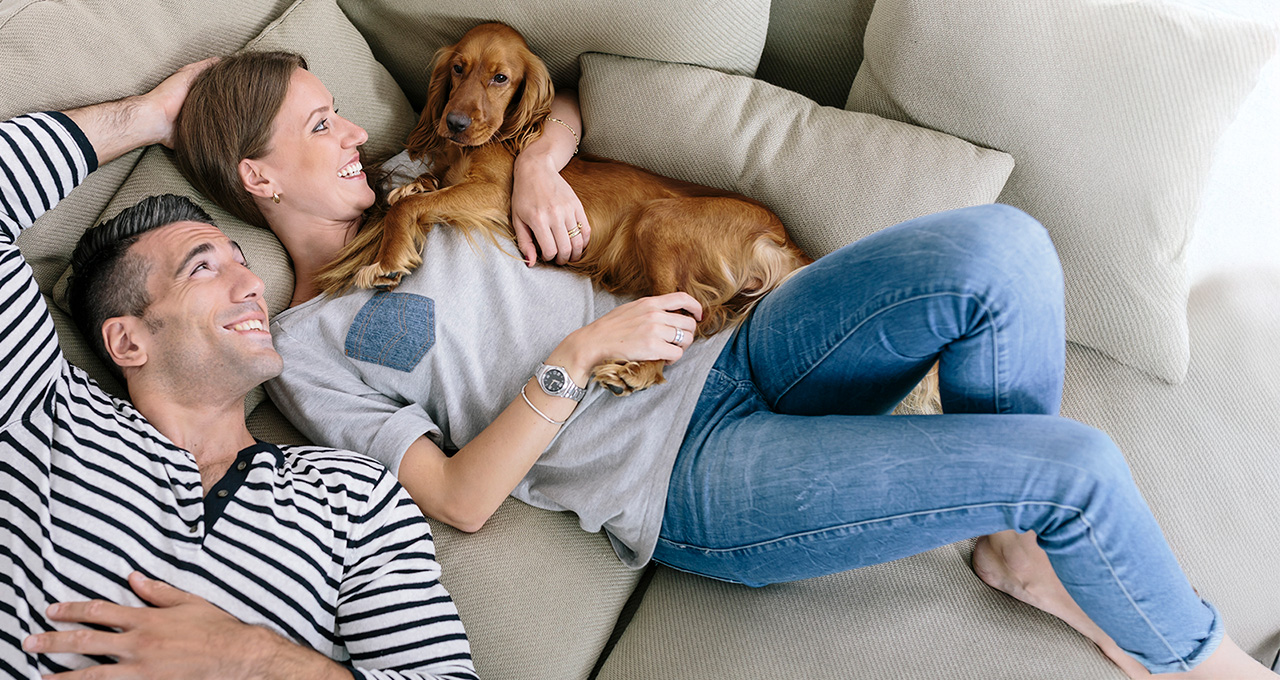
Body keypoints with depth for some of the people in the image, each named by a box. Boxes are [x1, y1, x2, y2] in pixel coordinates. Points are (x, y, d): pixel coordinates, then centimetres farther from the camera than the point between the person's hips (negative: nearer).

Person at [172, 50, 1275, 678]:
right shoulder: (307, 349, 0)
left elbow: (558, 106, 28)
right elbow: (459, 499, -9)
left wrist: (537, 162, 5)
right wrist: (578, 355, -15)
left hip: (728, 363, 7)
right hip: (680, 479, -7)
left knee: (999, 246, -18)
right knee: (1076, 464, -18)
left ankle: (1020, 549, 3)